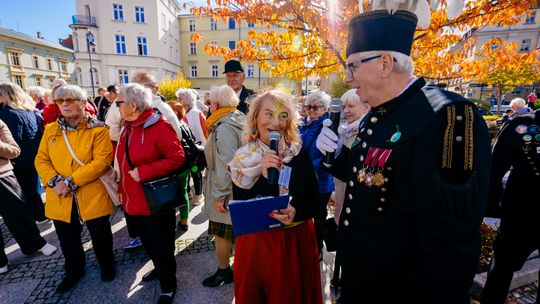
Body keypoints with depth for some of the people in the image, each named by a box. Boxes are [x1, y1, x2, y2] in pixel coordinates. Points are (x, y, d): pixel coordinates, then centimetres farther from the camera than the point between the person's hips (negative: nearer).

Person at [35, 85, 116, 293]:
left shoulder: (98, 130, -10)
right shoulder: (50, 130, 7)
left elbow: (102, 161, -19)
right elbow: (41, 159, 5)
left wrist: (70, 182, -21)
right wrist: (54, 181, -13)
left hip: (92, 196, -4)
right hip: (60, 198, 5)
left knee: (100, 236, 12)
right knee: (67, 239, 21)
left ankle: (106, 265, 38)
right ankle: (74, 270, 45)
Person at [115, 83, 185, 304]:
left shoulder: (159, 127, -19)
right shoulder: (127, 128, 7)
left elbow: (177, 158, -24)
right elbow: (124, 162, 16)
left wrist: (144, 172, -25)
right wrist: (122, 188, 11)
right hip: (133, 201, 8)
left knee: (162, 246, 10)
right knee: (148, 243, 26)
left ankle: (168, 285, 32)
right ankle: (160, 268, 50)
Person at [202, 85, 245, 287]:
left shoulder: (224, 127, -20)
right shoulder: (239, 120, 8)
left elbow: (225, 165, -25)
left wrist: (219, 194, -20)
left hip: (225, 191, -9)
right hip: (239, 189, 9)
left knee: (221, 233, 9)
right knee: (236, 230, 21)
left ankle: (223, 271, 28)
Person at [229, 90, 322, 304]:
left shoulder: (300, 153, -7)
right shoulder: (242, 158, -7)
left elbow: (315, 203, -3)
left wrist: (296, 213, -23)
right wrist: (263, 176, -24)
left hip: (297, 242, 1)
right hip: (255, 243, 0)